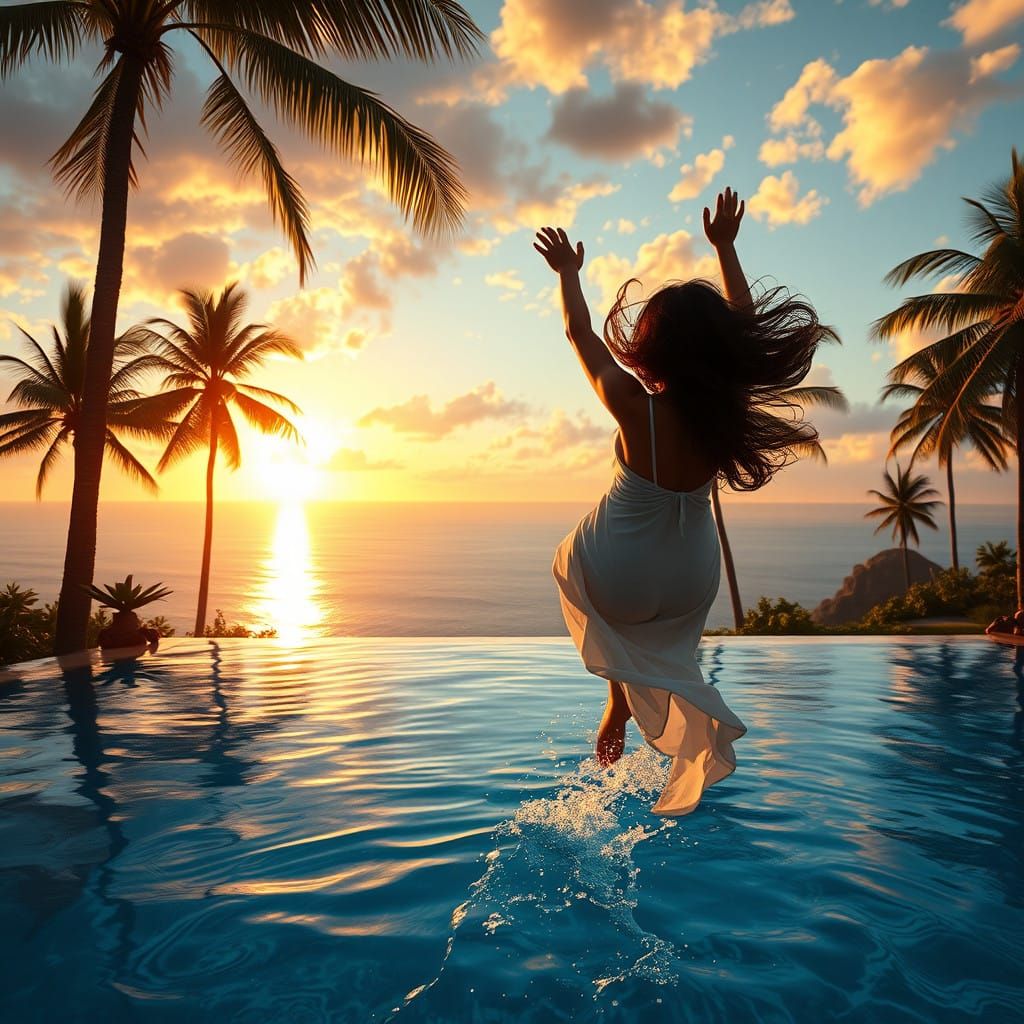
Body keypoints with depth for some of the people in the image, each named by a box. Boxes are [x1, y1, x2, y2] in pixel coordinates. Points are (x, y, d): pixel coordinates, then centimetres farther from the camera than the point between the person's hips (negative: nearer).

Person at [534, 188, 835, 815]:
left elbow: (580, 333, -7)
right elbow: (744, 329, 4)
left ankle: (619, 698, 27)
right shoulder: (731, 406, -15)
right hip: (690, 586, 4)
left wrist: (569, 273, 10)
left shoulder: (634, 406, -25)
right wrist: (725, 247, 14)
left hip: (617, 579, -4)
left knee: (570, 560, 31)